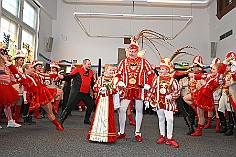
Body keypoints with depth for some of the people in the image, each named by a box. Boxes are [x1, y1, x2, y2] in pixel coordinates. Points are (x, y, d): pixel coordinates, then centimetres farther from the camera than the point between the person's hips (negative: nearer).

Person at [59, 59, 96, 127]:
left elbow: (92, 83, 20)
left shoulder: (91, 72, 10)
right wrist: (63, 77, -26)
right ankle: (61, 121, 3)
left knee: (91, 104, 11)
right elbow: (69, 77, -7)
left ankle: (86, 119, 30)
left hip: (86, 93, 6)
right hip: (76, 92, -6)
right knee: (69, 107, -6)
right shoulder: (77, 70, -7)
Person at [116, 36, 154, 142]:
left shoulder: (143, 61, 2)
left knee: (139, 110, 6)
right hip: (127, 89, 1)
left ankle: (137, 133, 18)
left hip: (139, 89, -1)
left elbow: (151, 73, 4)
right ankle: (121, 132, 14)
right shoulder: (124, 62, 5)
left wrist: (147, 85, -6)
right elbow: (118, 74, 10)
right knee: (122, 109, -1)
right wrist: (120, 83, -6)